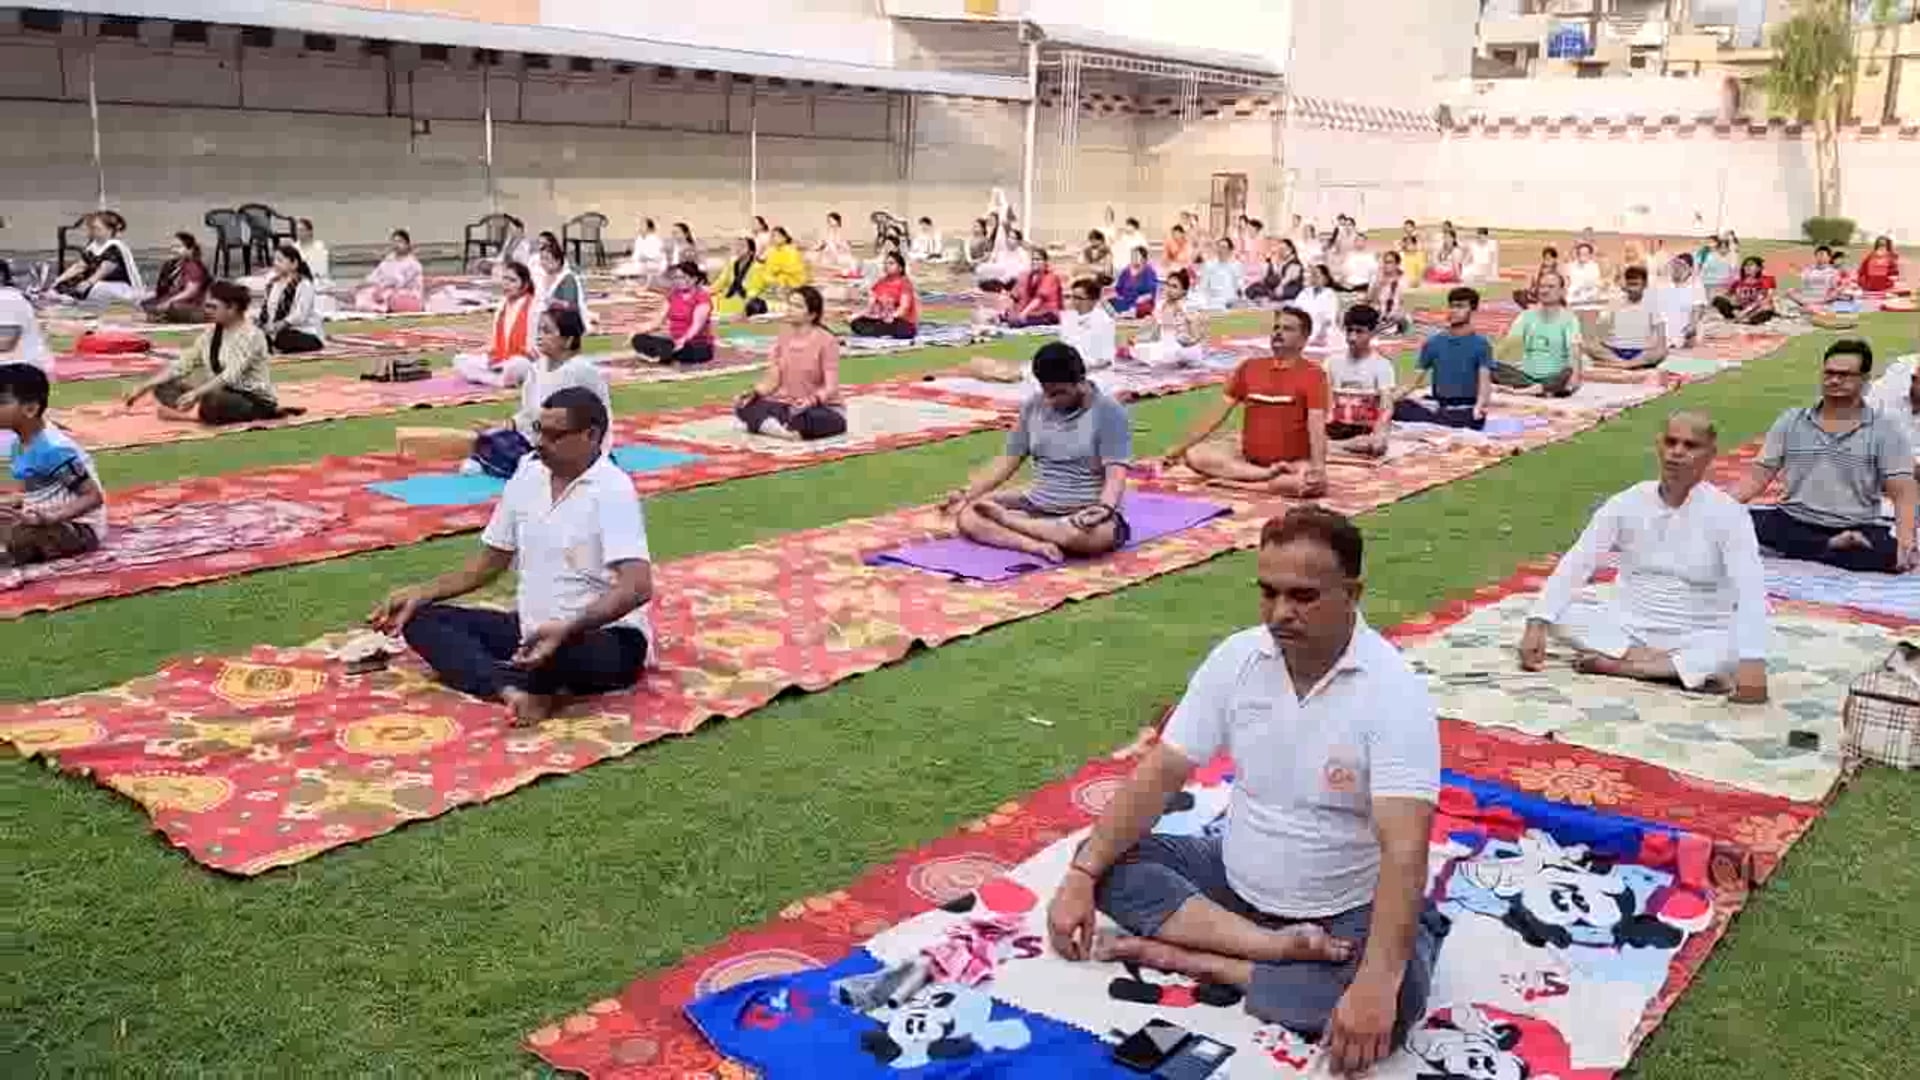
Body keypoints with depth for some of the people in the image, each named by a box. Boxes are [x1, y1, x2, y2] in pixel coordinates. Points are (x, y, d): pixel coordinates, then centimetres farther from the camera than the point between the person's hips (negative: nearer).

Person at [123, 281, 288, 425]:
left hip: (256, 401, -9)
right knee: (164, 388, 2)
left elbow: (230, 376, -28)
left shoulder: (251, 335, -17)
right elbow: (182, 364, 6)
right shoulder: (212, 333, 7)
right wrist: (144, 387, -1)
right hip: (226, 394, 9)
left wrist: (196, 393, -37)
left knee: (212, 401, -38)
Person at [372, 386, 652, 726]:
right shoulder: (527, 475, 5)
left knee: (566, 655, -43)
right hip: (532, 629, 8)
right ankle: (513, 691, -30)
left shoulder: (612, 491, -17)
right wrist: (421, 593, 4)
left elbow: (638, 587, -28)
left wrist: (565, 630, -40)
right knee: (421, 619, -6)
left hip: (605, 637, -8)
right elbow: (491, 560, 16)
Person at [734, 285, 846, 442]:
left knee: (808, 419, -40)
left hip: (823, 408, -5)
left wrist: (812, 401, -37)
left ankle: (761, 423, -24)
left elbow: (831, 387, -17)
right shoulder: (783, 337, 4)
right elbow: (773, 378, 4)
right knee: (744, 406, -16)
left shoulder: (826, 341, -13)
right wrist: (753, 393, -15)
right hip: (787, 404, 5)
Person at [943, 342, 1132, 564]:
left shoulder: (1108, 412, -11)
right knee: (967, 516, -13)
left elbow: (1116, 474, -18)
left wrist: (1104, 509, -38)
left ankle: (1005, 519, -20)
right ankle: (1038, 546, -31)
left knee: (1088, 535, -42)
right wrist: (967, 494, -2)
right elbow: (1008, 460, 9)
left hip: (1088, 513, -5)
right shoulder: (1034, 406, 5)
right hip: (1037, 506, 5)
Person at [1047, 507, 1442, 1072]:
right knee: (1108, 860, -12)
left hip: (1349, 912, -5)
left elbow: (1404, 848, -31)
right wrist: (1080, 877, -14)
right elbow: (1160, 775, -5)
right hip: (1235, 879, 5)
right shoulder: (1236, 658, -8)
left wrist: (1376, 982, -44)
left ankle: (1196, 959, -20)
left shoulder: (1394, 691, -23)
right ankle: (1275, 947, -20)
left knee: (1392, 1000, -35)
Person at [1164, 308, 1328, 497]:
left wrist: (1318, 468, -35)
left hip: (1294, 462, -5)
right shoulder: (1249, 367, 6)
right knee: (1194, 454, -16)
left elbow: (1316, 425, -18)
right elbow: (1218, 413, 8)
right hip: (1249, 456, 5)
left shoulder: (1312, 374, -7)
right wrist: (1179, 447, 3)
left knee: (1316, 483, -37)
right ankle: (1269, 474, -19)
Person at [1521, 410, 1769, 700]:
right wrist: (1536, 624, -24)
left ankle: (1615, 663, -27)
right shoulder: (1627, 503, -4)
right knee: (1558, 615, -23)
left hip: (1695, 639, -3)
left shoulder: (1727, 513, -12)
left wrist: (1752, 662, -40)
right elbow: (1574, 565, -10)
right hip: (1628, 627, 3)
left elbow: (1751, 590, -24)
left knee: (1734, 652, -36)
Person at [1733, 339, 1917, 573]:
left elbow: (1902, 493, -6)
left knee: (1893, 553, -35)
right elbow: (1757, 477, 7)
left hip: (1858, 530, -2)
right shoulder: (1790, 422, 9)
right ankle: (1832, 547, -19)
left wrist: (1905, 541, -25)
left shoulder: (1886, 430, 2)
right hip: (1793, 522, 3)